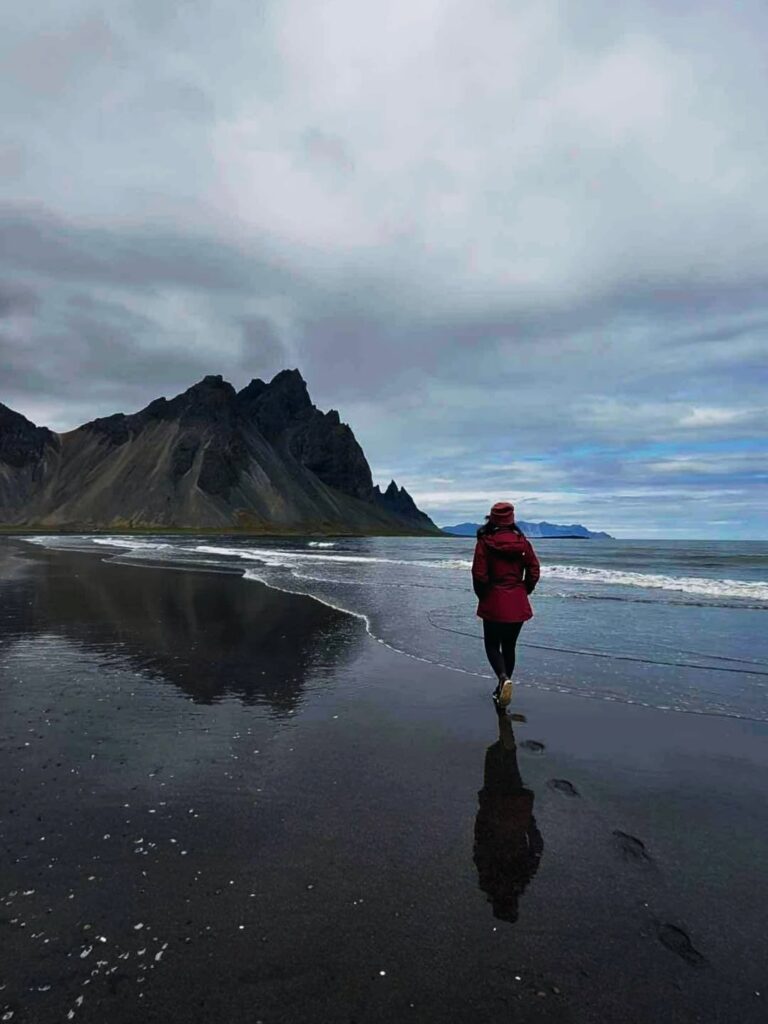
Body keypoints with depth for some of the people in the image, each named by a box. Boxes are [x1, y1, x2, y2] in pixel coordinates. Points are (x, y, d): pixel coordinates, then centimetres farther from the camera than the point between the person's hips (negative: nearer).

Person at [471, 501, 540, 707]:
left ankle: (504, 678, -15)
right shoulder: (522, 541, 0)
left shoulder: (485, 542, -11)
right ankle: (501, 688, 23)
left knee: (492, 645, 10)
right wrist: (523, 592, 13)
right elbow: (534, 572, 0)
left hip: (494, 603, -3)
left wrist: (482, 596, 3)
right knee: (509, 646, 16)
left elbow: (479, 575, -13)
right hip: (518, 604, 4)